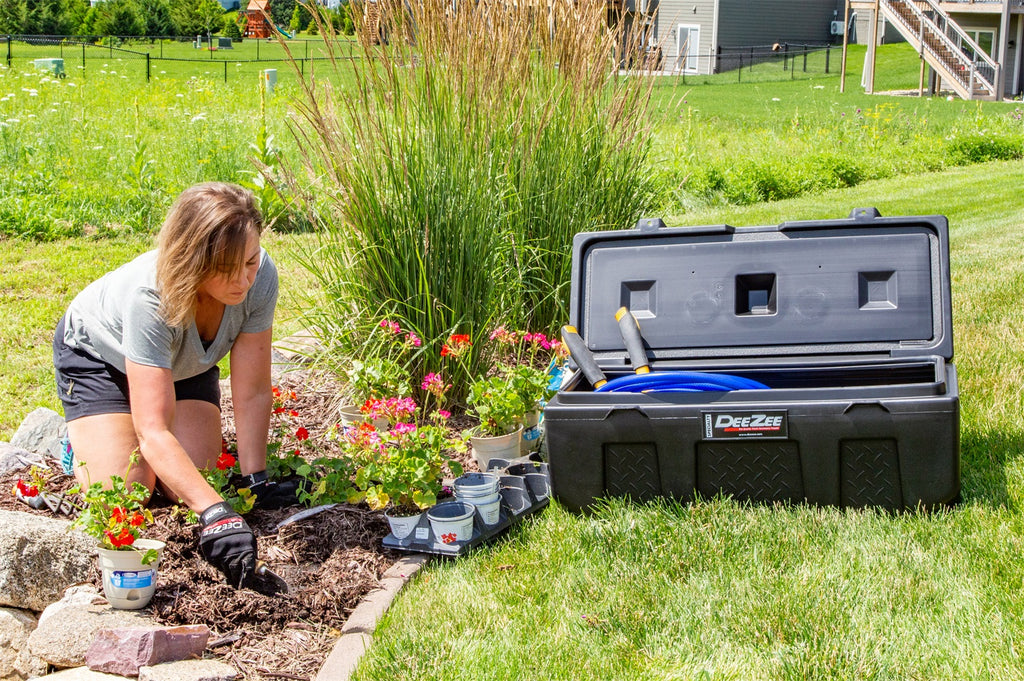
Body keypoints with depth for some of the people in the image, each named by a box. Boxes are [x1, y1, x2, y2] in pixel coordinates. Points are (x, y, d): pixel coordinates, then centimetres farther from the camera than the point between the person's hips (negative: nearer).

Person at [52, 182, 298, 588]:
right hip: (98, 353, -4)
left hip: (186, 362, 4)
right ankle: (81, 437, 16)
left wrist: (256, 481, -34)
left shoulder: (261, 276, -34)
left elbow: (252, 394, -26)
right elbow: (153, 432, -48)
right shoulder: (150, 297, -45)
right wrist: (216, 514, -57)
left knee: (192, 485, -12)